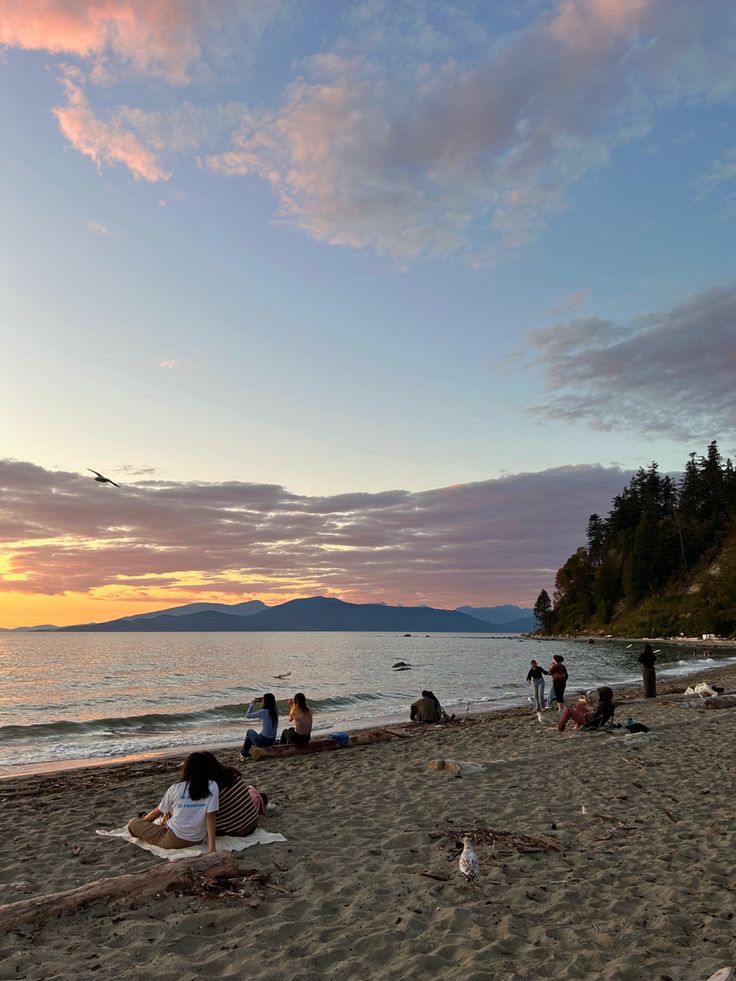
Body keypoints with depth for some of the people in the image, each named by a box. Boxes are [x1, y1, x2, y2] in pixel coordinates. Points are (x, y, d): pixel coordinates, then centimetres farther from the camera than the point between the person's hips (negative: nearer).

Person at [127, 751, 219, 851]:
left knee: (133, 823, 13)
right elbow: (210, 816, -15)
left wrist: (142, 820, 25)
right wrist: (212, 847, -15)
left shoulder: (176, 788, -7)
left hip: (174, 841, -3)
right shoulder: (212, 787, -10)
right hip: (198, 840, 3)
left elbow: (159, 811, 6)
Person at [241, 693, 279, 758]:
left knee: (250, 731, 25)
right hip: (272, 741, 6)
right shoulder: (275, 711, -1)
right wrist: (261, 706, 14)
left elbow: (247, 715, -6)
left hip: (263, 741, -6)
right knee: (249, 739, 30)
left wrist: (252, 705, 5)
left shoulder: (263, 712, -19)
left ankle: (244, 754, 37)